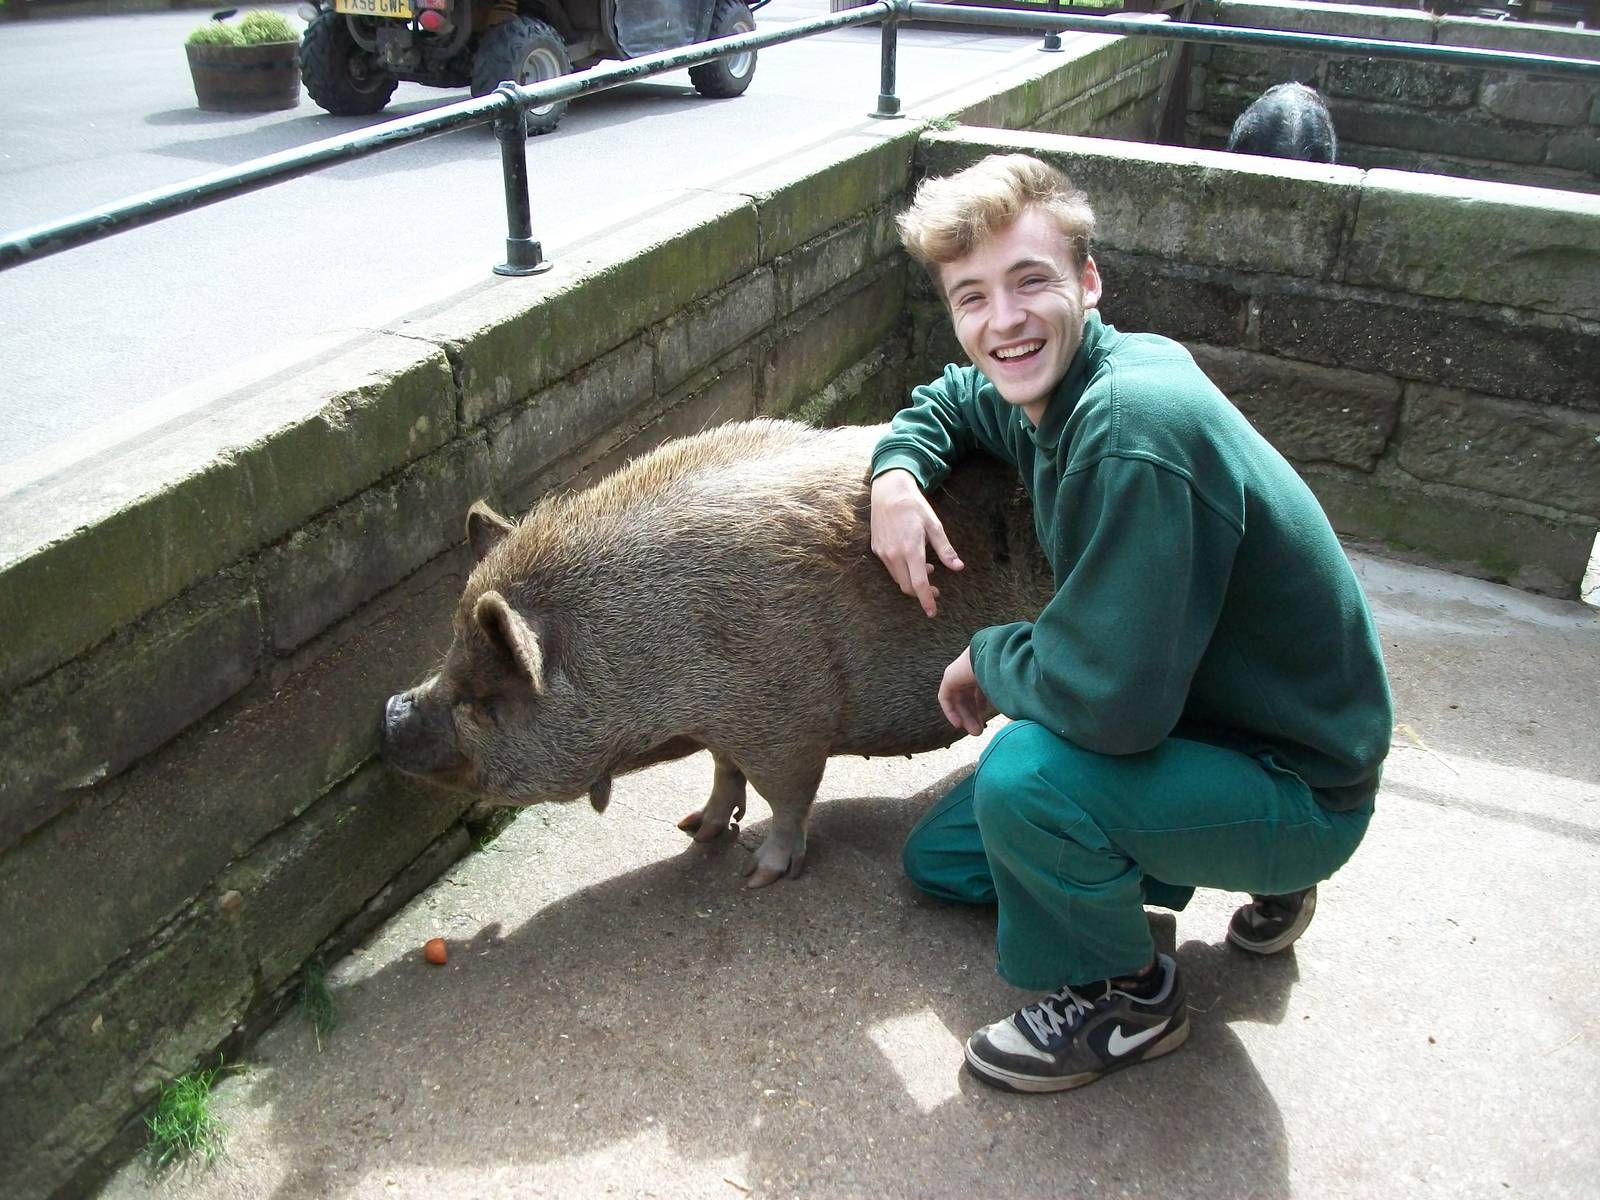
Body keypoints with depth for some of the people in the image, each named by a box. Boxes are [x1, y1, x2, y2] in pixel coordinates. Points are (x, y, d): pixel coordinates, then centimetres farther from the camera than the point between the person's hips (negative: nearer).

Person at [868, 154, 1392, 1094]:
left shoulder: (1135, 430, -32)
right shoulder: (1056, 387, -5)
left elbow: (1113, 701, -36)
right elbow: (953, 399, 18)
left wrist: (988, 658, -15)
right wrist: (897, 471, -4)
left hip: (1304, 791, -9)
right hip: (1195, 720, 9)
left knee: (1023, 774, -35)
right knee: (940, 860, 19)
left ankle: (1129, 995, -3)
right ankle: (1262, 872, 21)